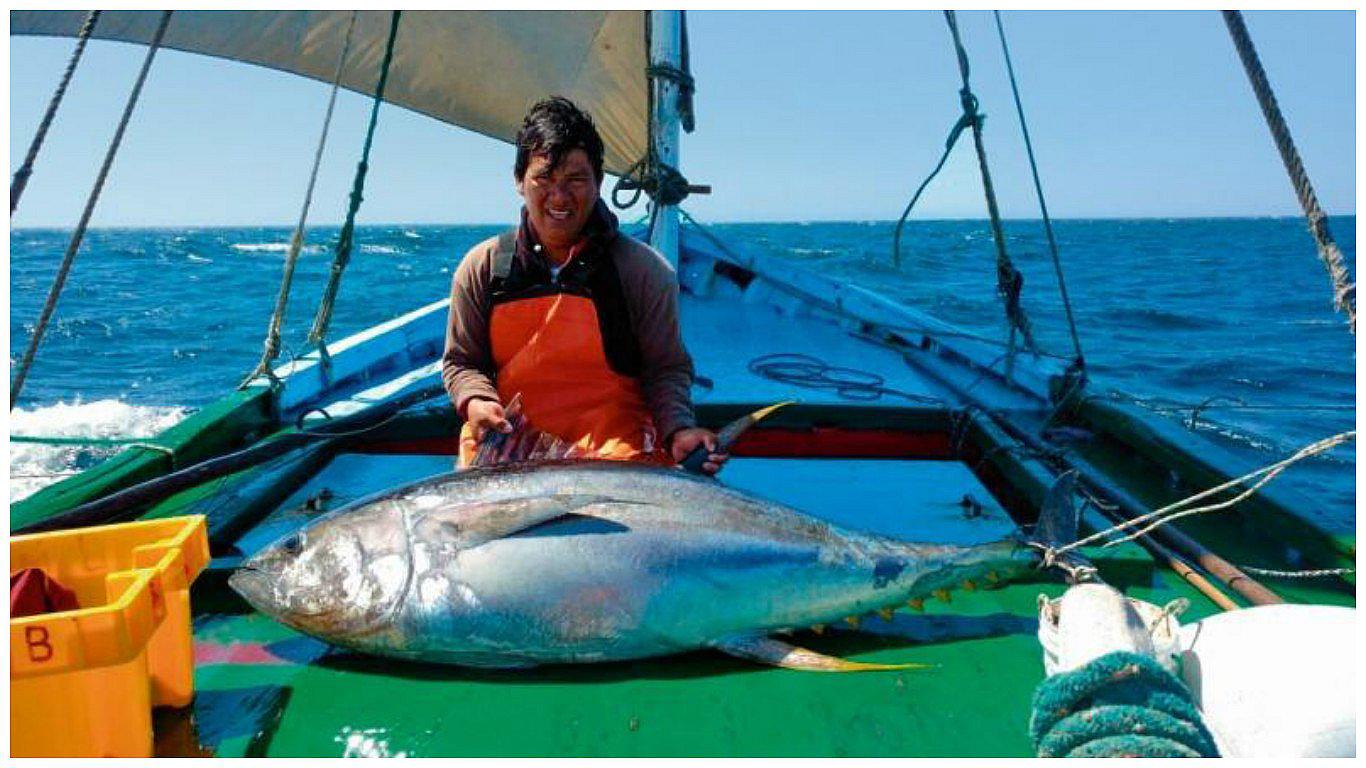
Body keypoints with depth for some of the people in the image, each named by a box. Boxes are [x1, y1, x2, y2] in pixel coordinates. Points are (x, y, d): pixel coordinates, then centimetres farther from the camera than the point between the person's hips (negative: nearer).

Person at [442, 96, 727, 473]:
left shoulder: (644, 269, 0)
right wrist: (475, 401, -10)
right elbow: (461, 361, 13)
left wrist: (679, 429, -16)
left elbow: (666, 367, 2)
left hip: (616, 442, -1)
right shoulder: (481, 268, 6)